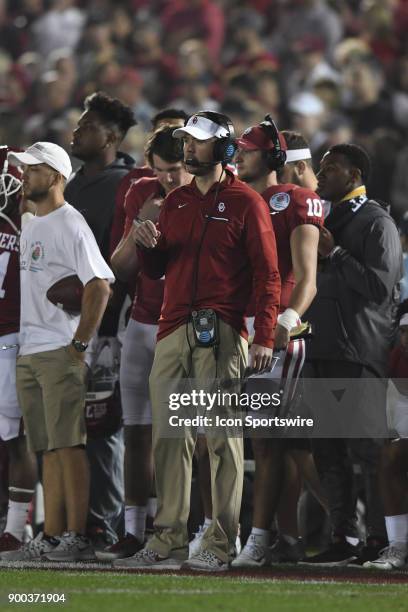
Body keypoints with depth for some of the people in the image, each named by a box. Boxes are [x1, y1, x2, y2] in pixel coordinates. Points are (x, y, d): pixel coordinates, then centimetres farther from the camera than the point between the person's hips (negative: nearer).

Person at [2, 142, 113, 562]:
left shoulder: (69, 225, -9)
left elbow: (99, 286, -18)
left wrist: (79, 343, -18)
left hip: (60, 353, -9)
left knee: (68, 445, -9)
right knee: (48, 449, 8)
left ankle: (77, 537, -10)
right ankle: (51, 537, 9)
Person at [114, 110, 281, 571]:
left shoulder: (246, 203, 1)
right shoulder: (175, 202, 20)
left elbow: (267, 274, -4)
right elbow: (155, 270, 24)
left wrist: (264, 338, -14)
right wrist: (147, 245, 1)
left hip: (221, 334, -6)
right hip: (173, 331, 6)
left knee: (222, 437, -6)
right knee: (169, 437, 3)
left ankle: (220, 545, -7)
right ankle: (168, 541, 6)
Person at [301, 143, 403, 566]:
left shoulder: (377, 223, -4)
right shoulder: (324, 221, 21)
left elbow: (380, 284, -15)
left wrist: (334, 254, -13)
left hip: (360, 355, -8)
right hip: (322, 352, 8)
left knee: (367, 448, -9)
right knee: (328, 451, 6)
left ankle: (381, 540, -7)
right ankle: (342, 539, 9)